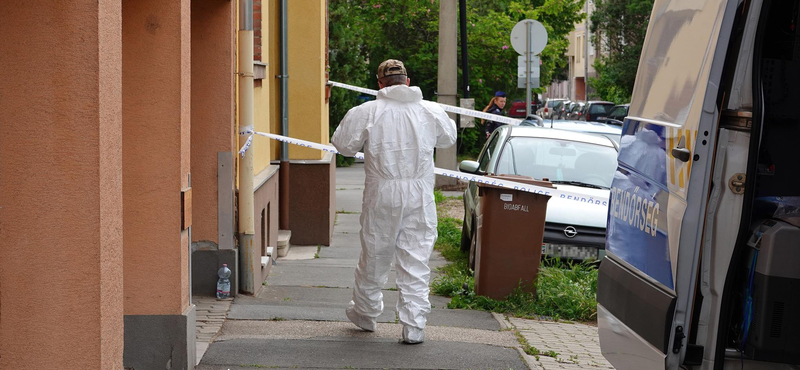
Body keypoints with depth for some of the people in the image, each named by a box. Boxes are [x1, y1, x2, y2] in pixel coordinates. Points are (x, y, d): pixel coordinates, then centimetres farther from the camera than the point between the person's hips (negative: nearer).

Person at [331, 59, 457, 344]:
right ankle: (414, 326, 2)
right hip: (419, 195, 1)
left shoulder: (367, 112, -8)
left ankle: (365, 313, 33)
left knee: (374, 256, 15)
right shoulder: (431, 112, 0)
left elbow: (343, 144, 0)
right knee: (416, 260, 4)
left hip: (382, 194, -1)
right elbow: (448, 138, 18)